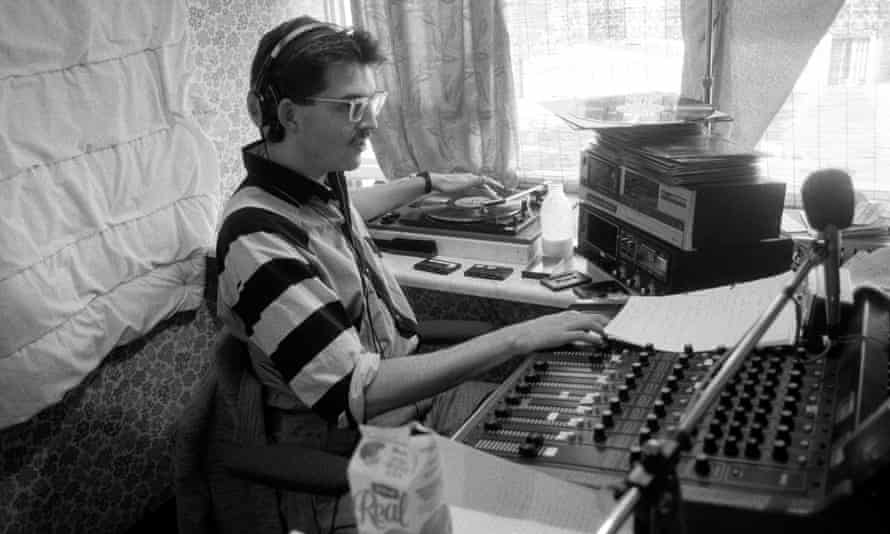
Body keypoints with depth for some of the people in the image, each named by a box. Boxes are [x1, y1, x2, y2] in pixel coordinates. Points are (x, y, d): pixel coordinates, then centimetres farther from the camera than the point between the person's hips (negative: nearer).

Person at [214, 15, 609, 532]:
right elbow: (356, 393, -32)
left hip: (407, 389, 9)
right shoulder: (258, 240, -28)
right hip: (350, 456, -8)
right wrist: (515, 339, -32)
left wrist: (429, 184, 33)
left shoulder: (316, 178, 0)